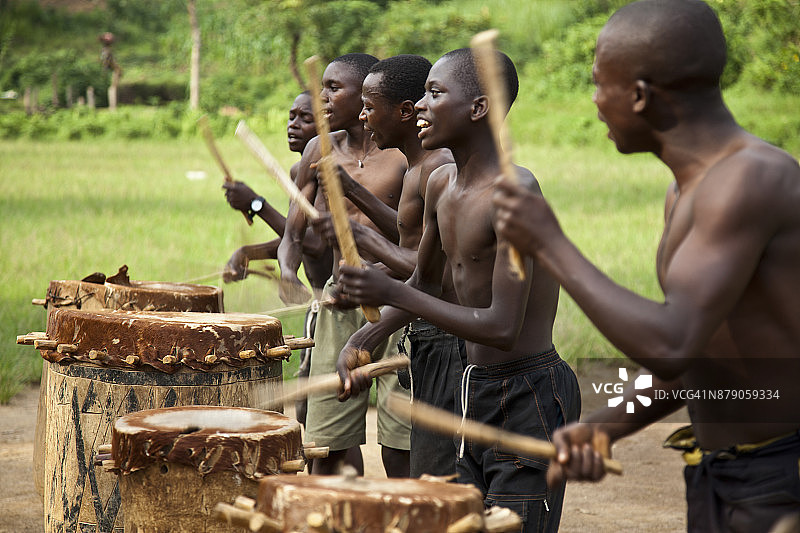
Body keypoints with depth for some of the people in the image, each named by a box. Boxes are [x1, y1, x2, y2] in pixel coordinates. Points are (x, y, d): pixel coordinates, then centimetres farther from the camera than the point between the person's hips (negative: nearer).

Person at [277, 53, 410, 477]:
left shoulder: (407, 155, -6)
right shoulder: (320, 152, 9)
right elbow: (294, 235, 14)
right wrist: (287, 272, -8)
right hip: (337, 308, 4)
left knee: (399, 454, -4)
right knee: (326, 446, 6)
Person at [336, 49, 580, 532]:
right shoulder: (442, 185, 5)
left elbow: (502, 328, -26)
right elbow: (425, 281, 21)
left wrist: (391, 292, -24)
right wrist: (365, 340, 6)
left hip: (531, 399, -9)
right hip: (478, 392, 9)